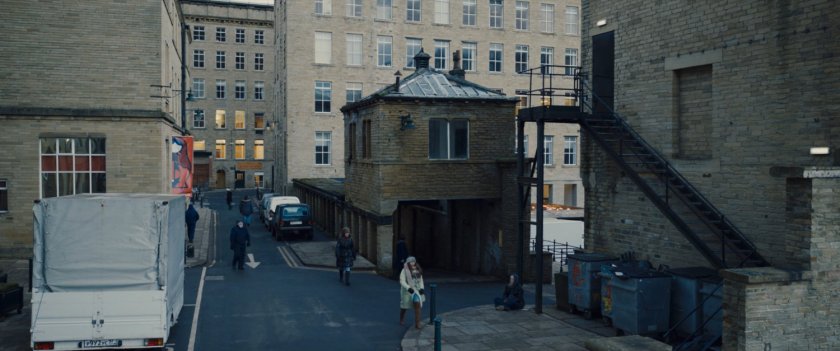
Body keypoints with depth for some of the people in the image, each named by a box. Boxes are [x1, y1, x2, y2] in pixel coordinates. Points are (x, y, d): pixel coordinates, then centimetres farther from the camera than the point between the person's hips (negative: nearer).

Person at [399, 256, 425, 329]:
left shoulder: (417, 270, 6)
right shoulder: (404, 271, -9)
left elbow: (420, 280, 12)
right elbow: (402, 281, -16)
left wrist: (421, 288, -4)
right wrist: (408, 288, -29)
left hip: (416, 290, 3)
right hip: (407, 290, -3)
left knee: (417, 304, -17)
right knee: (405, 306, 13)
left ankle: (417, 323, -15)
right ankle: (402, 319, 42)